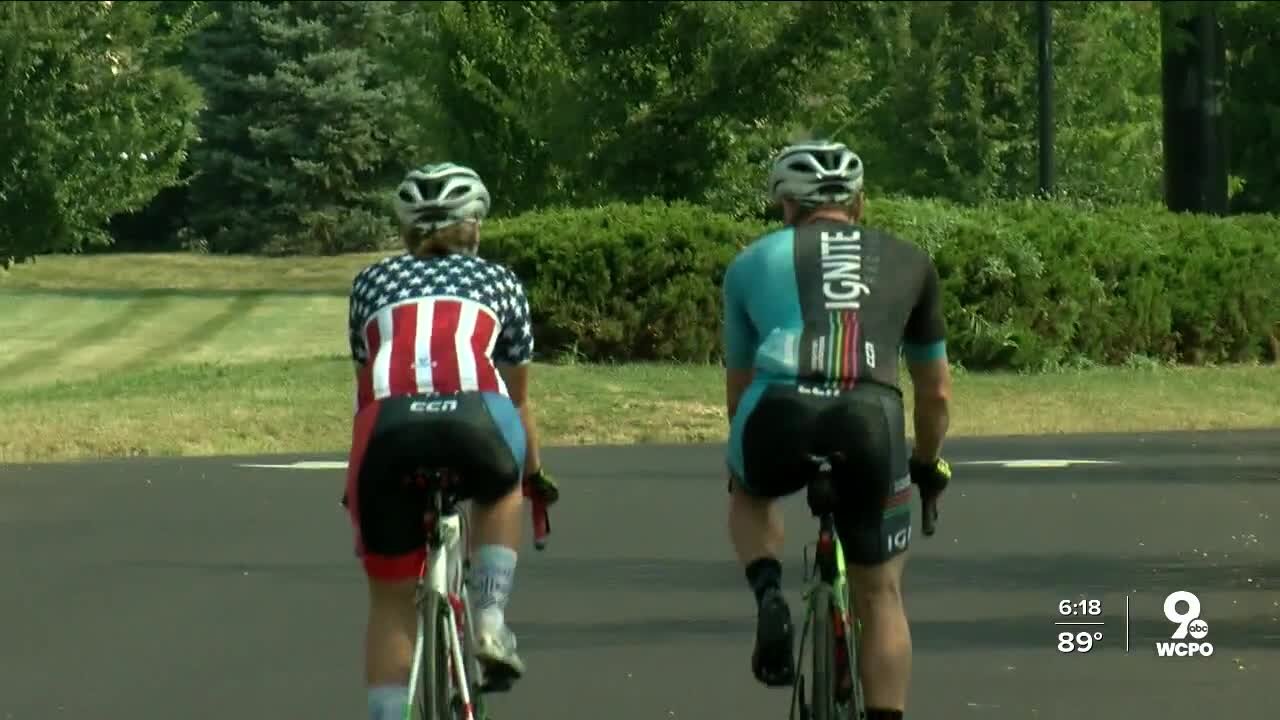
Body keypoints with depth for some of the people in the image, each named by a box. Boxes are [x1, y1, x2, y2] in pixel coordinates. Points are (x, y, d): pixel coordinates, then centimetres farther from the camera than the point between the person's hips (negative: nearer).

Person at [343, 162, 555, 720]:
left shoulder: (372, 283, 32)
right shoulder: (499, 283, 30)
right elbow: (518, 400, 39)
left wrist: (361, 475, 51)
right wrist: (534, 472, 56)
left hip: (389, 425, 1)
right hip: (473, 417, -1)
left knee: (391, 601, 15)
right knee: (500, 490, 35)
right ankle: (490, 621, 18)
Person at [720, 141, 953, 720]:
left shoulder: (754, 261, 25)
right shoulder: (908, 262, 26)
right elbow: (936, 391, 34)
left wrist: (742, 462, 53)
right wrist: (928, 466, 51)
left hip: (780, 411, 0)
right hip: (871, 417, 0)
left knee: (748, 495, 35)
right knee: (881, 596, 16)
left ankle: (768, 593, 7)